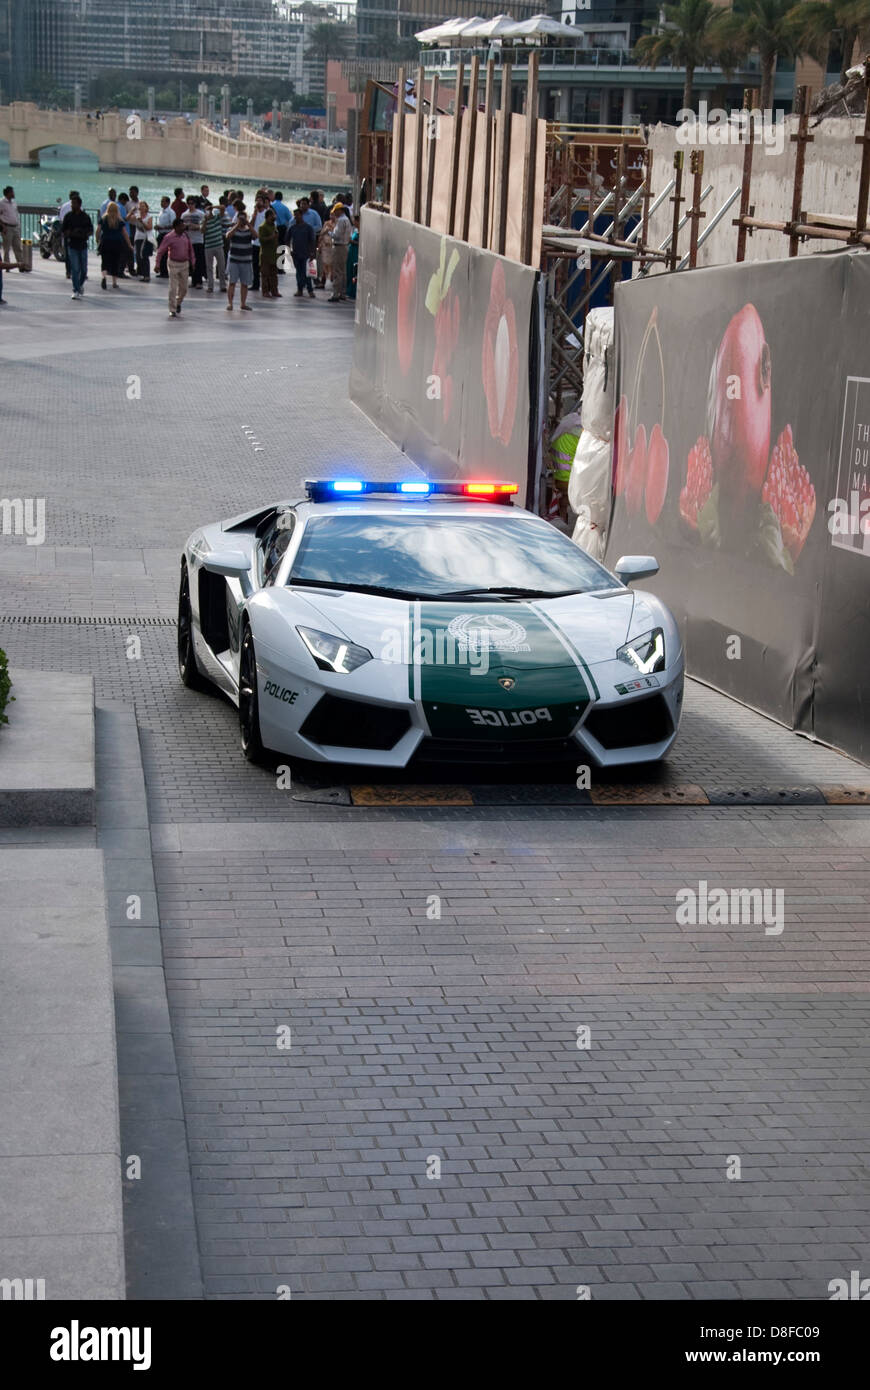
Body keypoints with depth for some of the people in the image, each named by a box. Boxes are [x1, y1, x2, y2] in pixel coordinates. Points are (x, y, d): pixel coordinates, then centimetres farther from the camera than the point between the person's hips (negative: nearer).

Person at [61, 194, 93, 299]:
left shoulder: (85, 217, 4)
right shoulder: (68, 216, 1)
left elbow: (91, 231, 9)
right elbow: (63, 230, 0)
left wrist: (85, 234, -13)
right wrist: (72, 233, -17)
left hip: (83, 245, 2)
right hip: (72, 245, -2)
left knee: (83, 269, 6)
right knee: (75, 269, -8)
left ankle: (81, 284, 34)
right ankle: (76, 291, -5)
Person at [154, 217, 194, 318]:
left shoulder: (185, 235, 2)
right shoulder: (169, 238, -13)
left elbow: (190, 249, 13)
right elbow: (161, 251, -10)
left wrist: (192, 262, 12)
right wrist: (157, 264, -15)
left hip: (184, 264, 5)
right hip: (174, 264, -5)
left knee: (183, 288, 11)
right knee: (173, 288, -5)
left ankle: (178, 303, 38)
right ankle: (172, 310, 2)